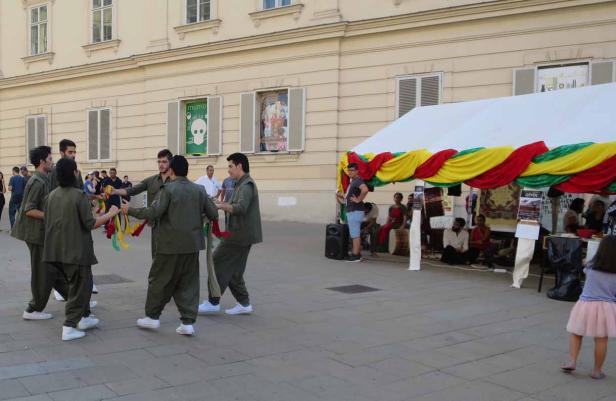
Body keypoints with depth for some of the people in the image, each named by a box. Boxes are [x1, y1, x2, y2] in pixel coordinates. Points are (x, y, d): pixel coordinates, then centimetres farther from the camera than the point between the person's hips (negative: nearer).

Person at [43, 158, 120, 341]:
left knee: (76, 283, 22)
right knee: (80, 286, 4)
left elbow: (47, 221, 14)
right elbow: (90, 224, -16)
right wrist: (110, 214, -5)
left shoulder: (52, 195, 5)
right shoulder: (79, 195, -15)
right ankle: (69, 327, 1)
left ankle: (84, 317, 31)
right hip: (76, 250, -7)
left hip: (57, 249, 7)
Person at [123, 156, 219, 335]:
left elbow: (153, 213, -17)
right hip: (192, 244, 4)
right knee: (189, 283, 10)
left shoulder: (168, 189, -10)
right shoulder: (199, 190, 3)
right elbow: (213, 214, 4)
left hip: (170, 244, -4)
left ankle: (152, 316, 22)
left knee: (159, 280, 12)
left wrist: (130, 210, -6)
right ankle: (188, 322, 8)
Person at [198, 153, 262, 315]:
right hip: (241, 234, 10)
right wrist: (223, 206, 7)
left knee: (218, 264, -4)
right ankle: (244, 303, 16)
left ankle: (213, 302, 3)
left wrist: (220, 206, -23)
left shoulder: (246, 185, -15)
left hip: (240, 234, -10)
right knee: (233, 270, 12)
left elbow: (240, 208, -29)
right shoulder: (243, 184, 19)